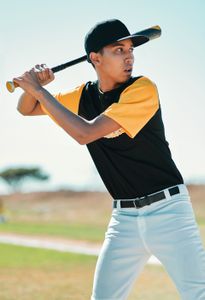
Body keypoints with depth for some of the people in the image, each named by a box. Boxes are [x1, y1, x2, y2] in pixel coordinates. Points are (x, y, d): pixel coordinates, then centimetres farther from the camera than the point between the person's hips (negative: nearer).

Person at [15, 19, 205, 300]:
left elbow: (86, 133, -22)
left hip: (167, 210, -5)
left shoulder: (143, 88, -14)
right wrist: (33, 85, -7)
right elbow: (26, 109, 15)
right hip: (124, 217, 5)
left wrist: (40, 91, -16)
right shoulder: (85, 95, 5)